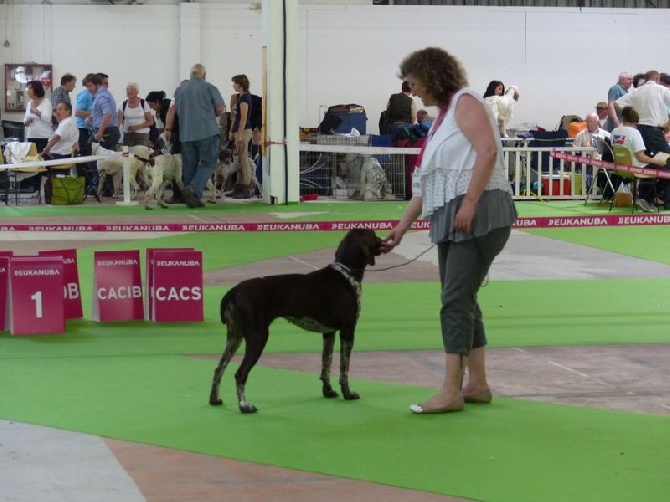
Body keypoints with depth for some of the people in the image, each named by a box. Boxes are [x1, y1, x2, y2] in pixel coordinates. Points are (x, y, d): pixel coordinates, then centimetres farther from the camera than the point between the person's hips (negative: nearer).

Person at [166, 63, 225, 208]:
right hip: (207, 131, -4)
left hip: (186, 135, 4)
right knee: (208, 163, 0)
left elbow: (172, 110, 7)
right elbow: (220, 109, -2)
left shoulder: (180, 89, 12)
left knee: (189, 166, 9)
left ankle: (193, 198, 9)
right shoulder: (209, 88, 0)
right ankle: (194, 189, -21)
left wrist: (168, 129, 10)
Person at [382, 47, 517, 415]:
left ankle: (451, 391, -14)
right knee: (461, 301, 10)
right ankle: (477, 384, 16)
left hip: (477, 214, -10)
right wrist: (401, 228, 22)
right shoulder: (441, 118, 23)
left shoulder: (465, 102, -3)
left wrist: (470, 201, -24)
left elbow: (487, 150, -18)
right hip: (450, 219, 10)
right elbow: (428, 185, 25)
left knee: (456, 300, -13)